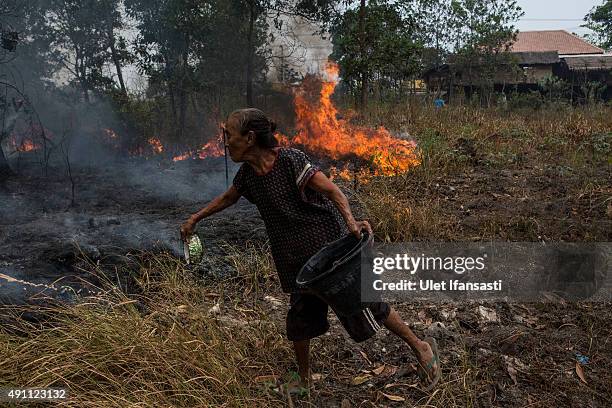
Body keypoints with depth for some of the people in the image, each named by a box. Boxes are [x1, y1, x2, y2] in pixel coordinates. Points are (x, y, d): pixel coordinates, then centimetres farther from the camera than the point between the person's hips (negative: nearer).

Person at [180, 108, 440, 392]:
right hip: (296, 259, 6)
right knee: (301, 316, 13)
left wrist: (350, 221, -42)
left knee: (365, 304, 1)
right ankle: (304, 382, 32)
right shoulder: (247, 173, 1)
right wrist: (195, 219, 26)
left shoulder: (290, 160, -21)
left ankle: (421, 348, 22)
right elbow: (228, 197, 19)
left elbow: (331, 190, -26)